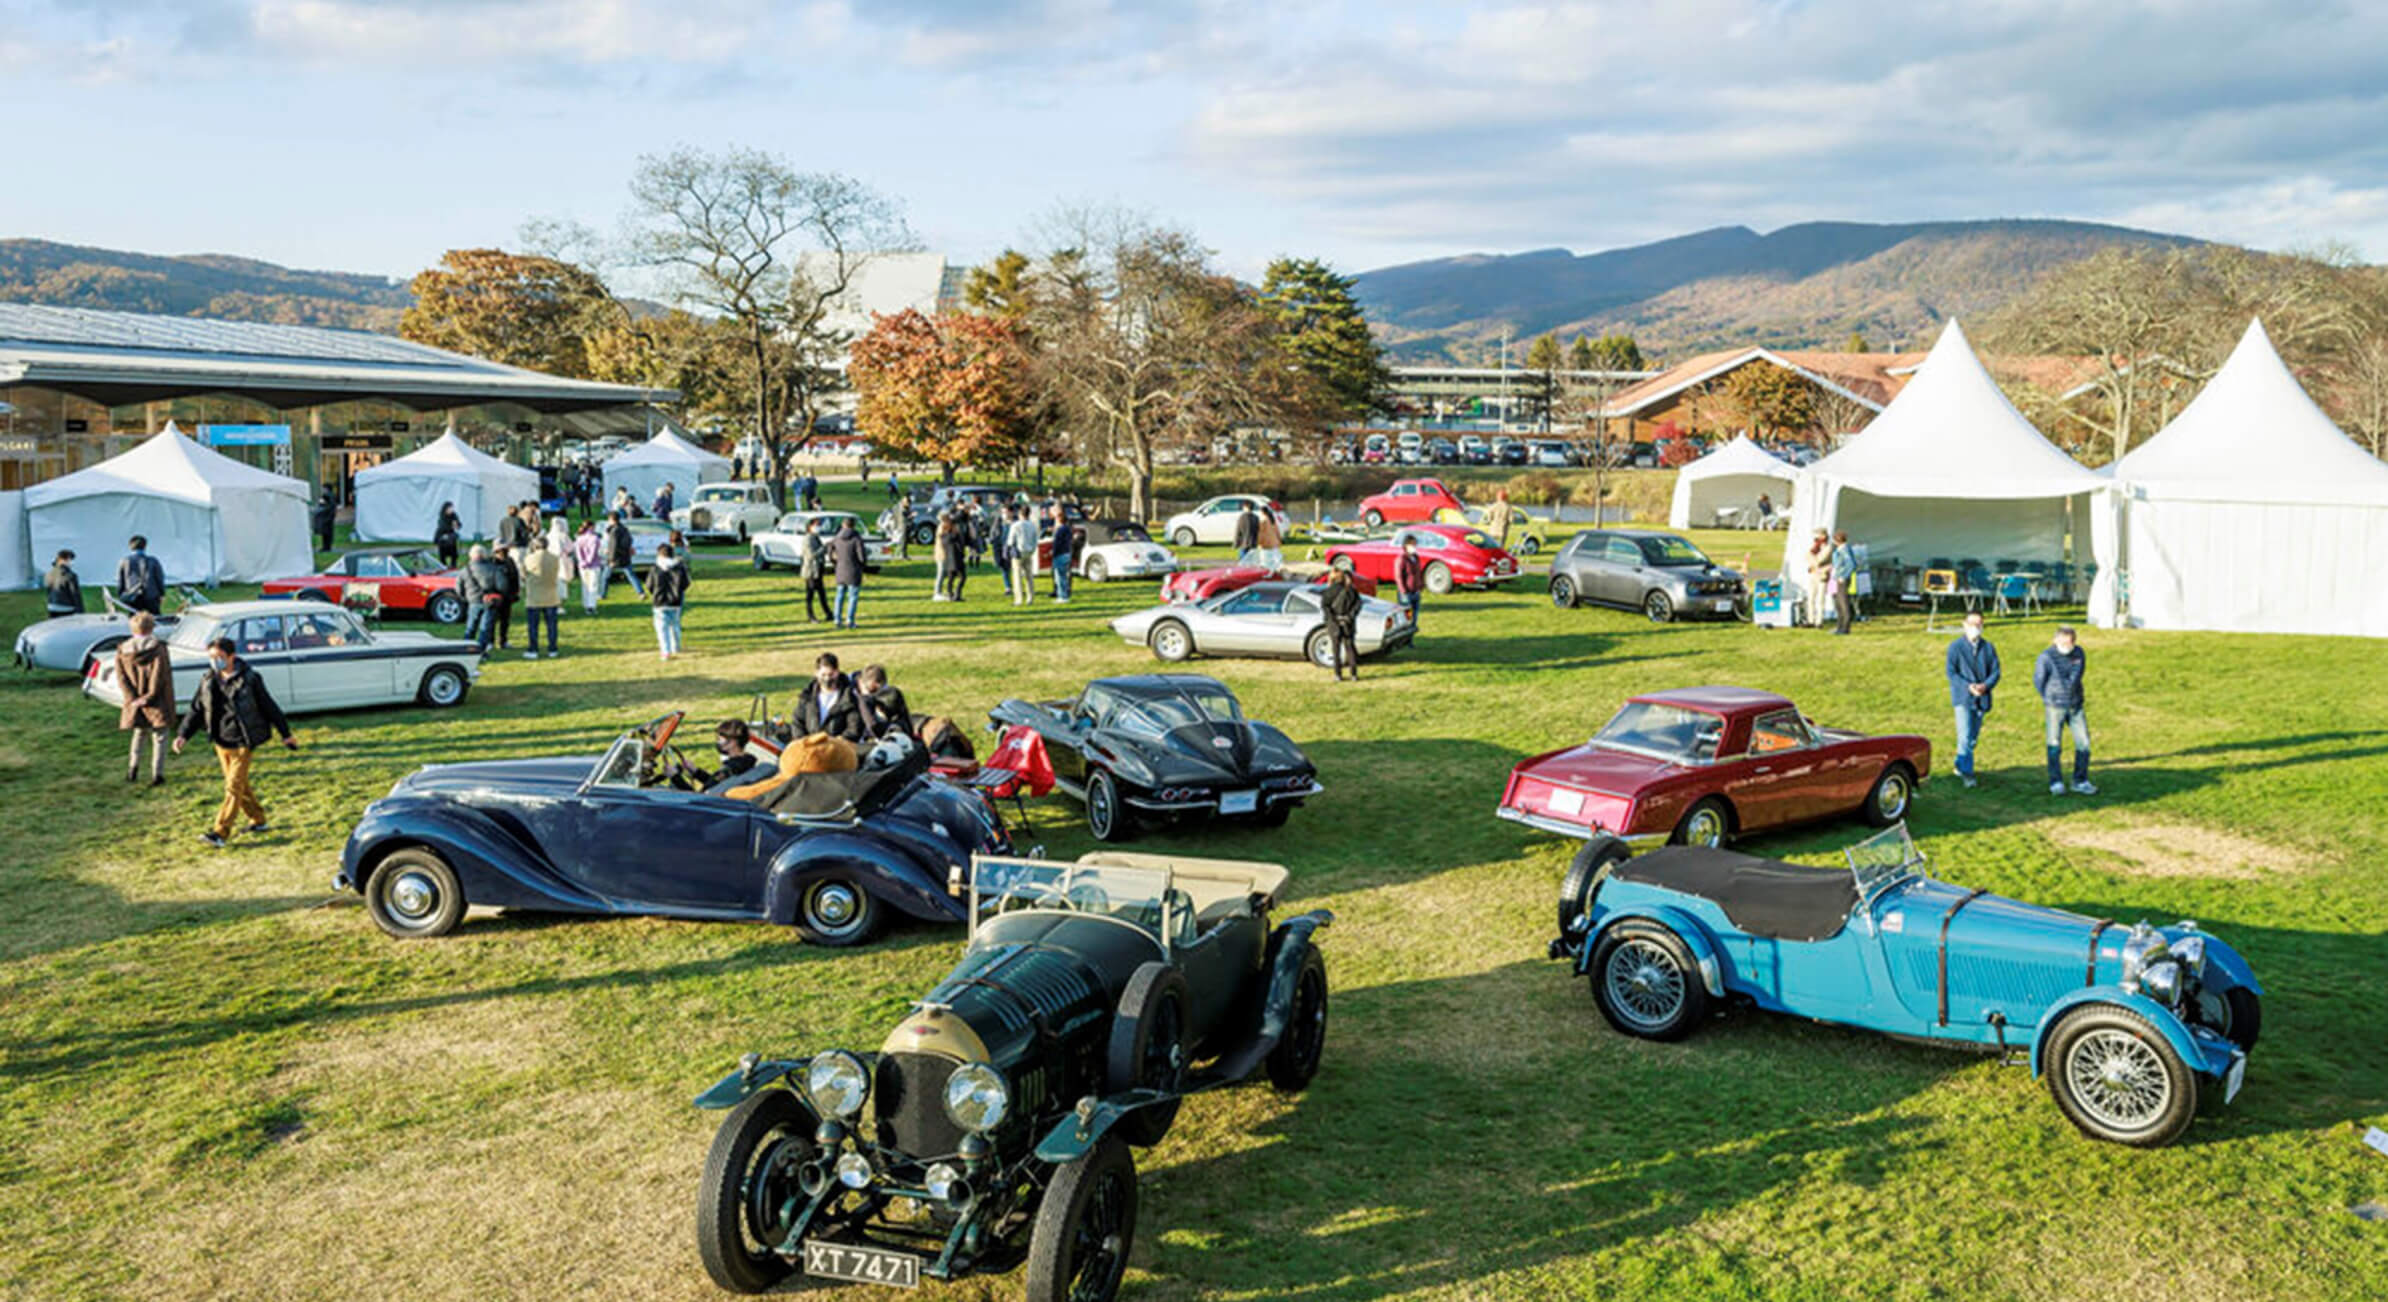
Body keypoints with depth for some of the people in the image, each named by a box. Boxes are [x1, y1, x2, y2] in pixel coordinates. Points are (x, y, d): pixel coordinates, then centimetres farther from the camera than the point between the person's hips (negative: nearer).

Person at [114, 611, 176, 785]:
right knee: (159, 737, 6)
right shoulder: (158, 648, -11)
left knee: (139, 733, 24)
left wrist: (133, 698, -5)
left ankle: (133, 766, 10)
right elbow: (161, 677, -16)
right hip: (157, 704, -4)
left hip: (135, 702, 4)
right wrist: (149, 697, -9)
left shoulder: (123, 650, 2)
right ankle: (157, 774, 3)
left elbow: (121, 678, -2)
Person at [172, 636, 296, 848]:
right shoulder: (207, 681, 4)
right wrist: (183, 734, -2)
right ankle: (257, 820, 30)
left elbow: (269, 707, -3)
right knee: (240, 785, 15)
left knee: (234, 787, -8)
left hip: (242, 742, -6)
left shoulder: (249, 679, -10)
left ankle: (221, 833, -10)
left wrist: (285, 733, 1)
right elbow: (196, 710, 10)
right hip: (221, 742, 6)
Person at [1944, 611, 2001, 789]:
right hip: (1963, 698, -4)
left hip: (1982, 699, 4)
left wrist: (1985, 685, -15)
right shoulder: (1956, 647, -2)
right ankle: (1967, 774, -11)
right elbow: (1951, 673, -7)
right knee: (1965, 737, -12)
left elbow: (1995, 672, 5)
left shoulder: (1988, 647, 7)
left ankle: (1960, 766, 30)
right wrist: (1968, 686, -20)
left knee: (1973, 738, 11)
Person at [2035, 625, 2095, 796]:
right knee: (2054, 745, -3)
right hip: (2055, 707, -4)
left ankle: (2080, 782, 11)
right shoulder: (2047, 657, -13)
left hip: (2075, 706, 4)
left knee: (2083, 743, 1)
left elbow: (2076, 678, 14)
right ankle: (2056, 783, 5)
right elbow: (2038, 682, -1)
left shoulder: (2079, 653, 2)